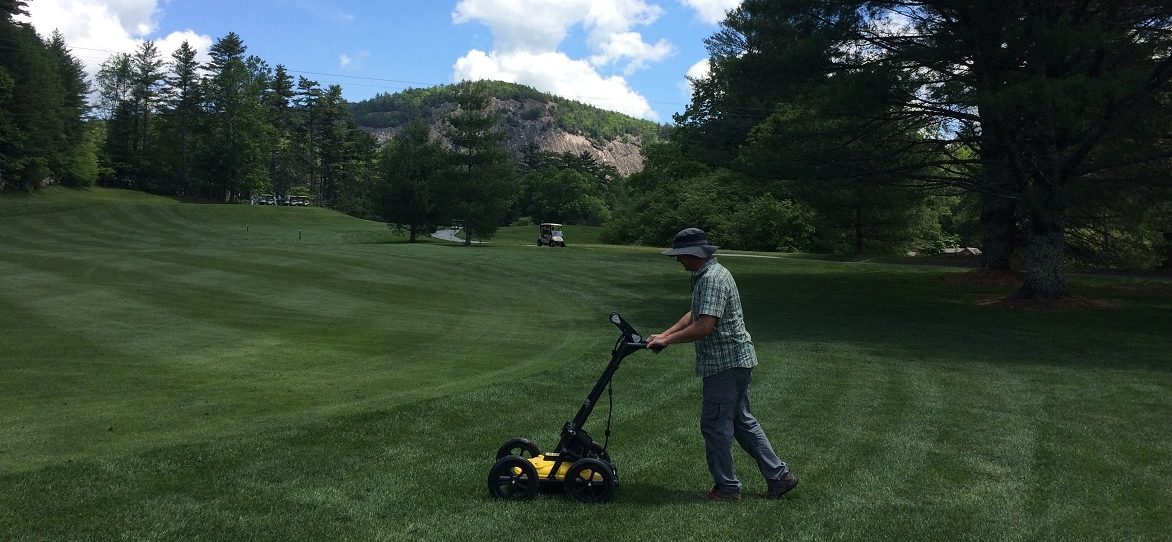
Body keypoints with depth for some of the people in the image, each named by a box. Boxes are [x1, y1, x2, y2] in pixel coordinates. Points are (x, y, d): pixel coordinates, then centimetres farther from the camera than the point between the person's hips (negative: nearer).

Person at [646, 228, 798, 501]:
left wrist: (667, 340, -19)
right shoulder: (706, 275, 14)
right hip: (736, 360, 11)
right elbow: (694, 315, 20)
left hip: (726, 363, -11)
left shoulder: (713, 279, -21)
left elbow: (704, 326, -28)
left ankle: (726, 488, 13)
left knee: (715, 425, 1)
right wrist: (665, 334, 10)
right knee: (742, 421, 17)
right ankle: (779, 475, 23)